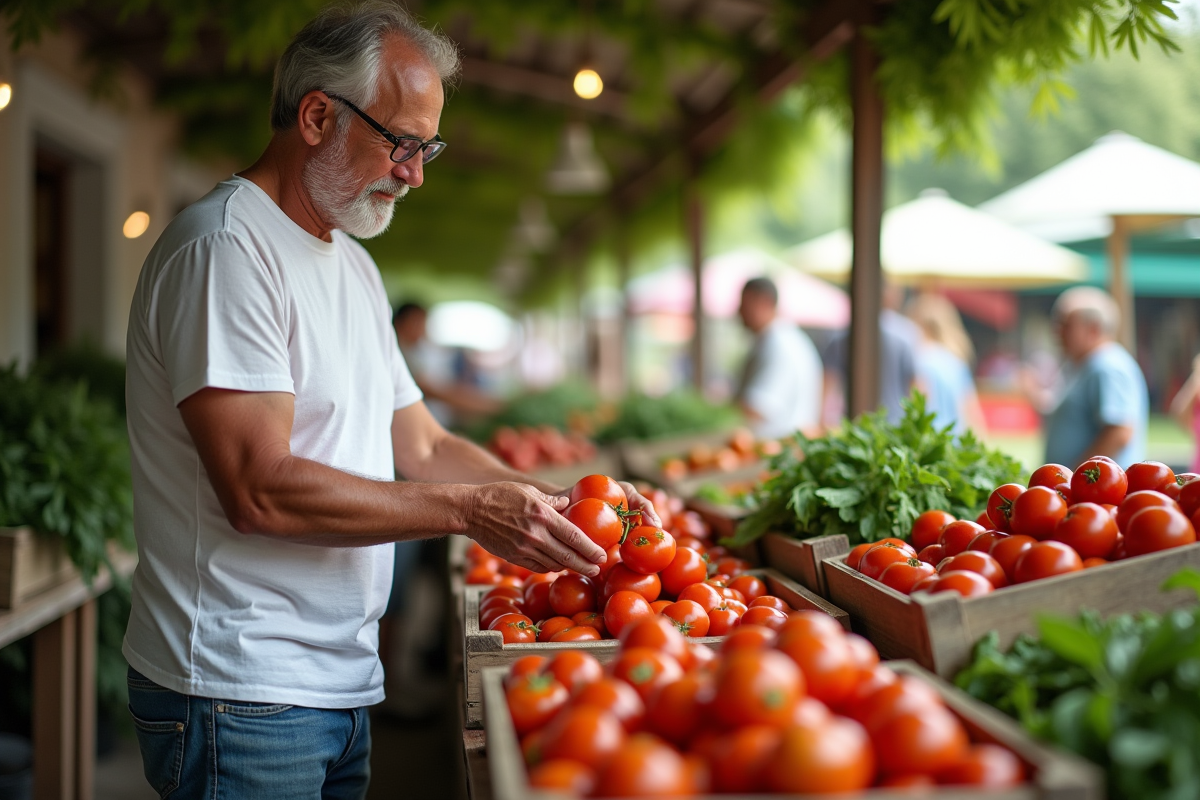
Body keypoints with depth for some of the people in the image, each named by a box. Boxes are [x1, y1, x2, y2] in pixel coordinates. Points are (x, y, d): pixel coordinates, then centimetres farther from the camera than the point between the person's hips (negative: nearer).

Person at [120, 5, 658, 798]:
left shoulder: (354, 264, 16)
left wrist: (558, 501, 0)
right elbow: (259, 489, -22)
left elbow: (422, 447, 15)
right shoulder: (224, 246, -15)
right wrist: (473, 510, -20)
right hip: (242, 695, -8)